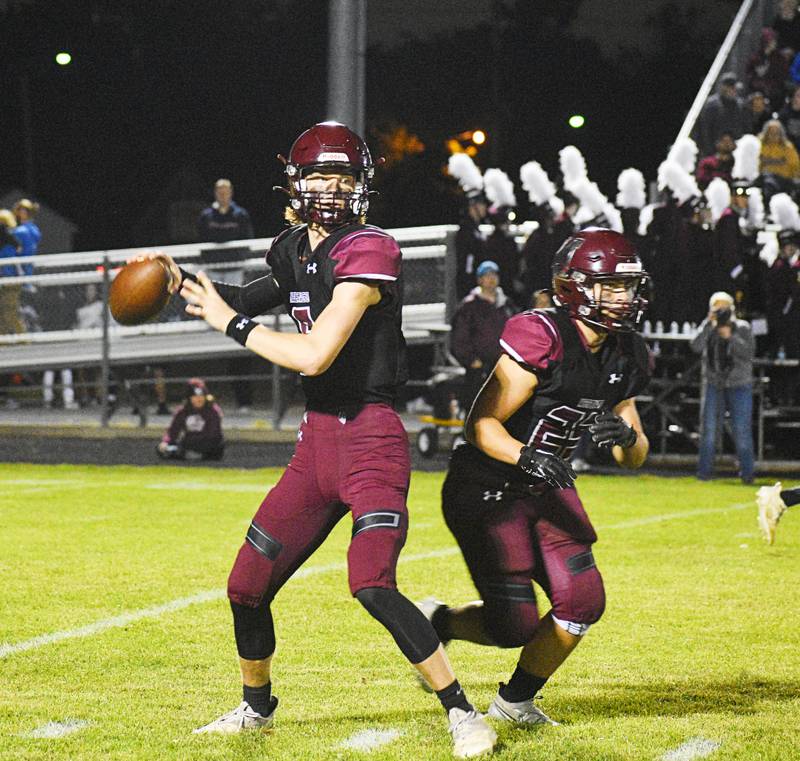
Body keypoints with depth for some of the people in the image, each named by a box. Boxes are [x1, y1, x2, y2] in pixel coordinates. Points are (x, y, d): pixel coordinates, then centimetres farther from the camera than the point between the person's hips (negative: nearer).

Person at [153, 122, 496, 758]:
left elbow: (314, 355, -22)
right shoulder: (296, 251, 8)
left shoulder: (368, 252, -15)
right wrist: (185, 281, 16)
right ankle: (257, 706, 34)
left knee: (373, 584, -23)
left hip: (370, 436, -8)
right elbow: (256, 298, 31)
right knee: (247, 586, 11)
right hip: (315, 437, 8)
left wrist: (230, 322, -11)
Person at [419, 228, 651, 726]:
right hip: (488, 491, -8)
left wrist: (626, 436, -15)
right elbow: (482, 424, -20)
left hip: (547, 490, 8)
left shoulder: (623, 357, 3)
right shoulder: (542, 339, -22)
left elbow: (635, 459, 8)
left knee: (583, 603, -4)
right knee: (516, 624, -11)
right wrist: (525, 457, -37)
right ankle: (435, 624, 21)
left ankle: (515, 701, 18)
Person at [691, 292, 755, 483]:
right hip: (713, 385, 2)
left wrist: (730, 338, -22)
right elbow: (696, 346, -11)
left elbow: (749, 352, -12)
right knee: (708, 428, 0)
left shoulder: (742, 328, -1)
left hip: (739, 386, -2)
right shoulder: (708, 328, 5)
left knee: (742, 429, -4)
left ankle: (747, 472, 3)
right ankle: (704, 471, 6)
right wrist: (708, 324, -17)